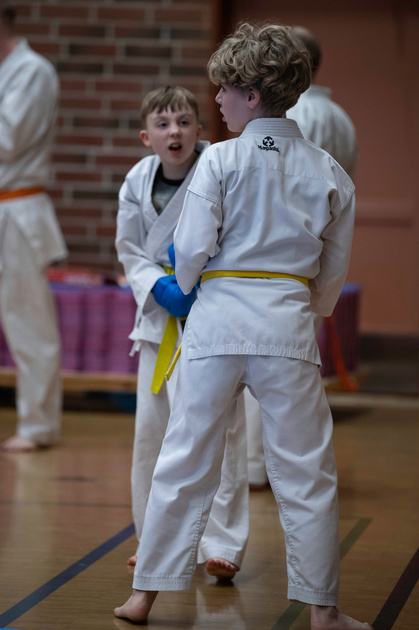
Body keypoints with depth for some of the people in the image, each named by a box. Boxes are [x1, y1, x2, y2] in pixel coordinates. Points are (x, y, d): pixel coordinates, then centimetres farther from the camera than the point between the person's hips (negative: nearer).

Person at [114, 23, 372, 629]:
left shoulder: (219, 160, -7)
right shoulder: (329, 173, 3)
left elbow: (190, 249, -8)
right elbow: (334, 271, 10)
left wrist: (184, 287, 14)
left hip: (217, 321, -1)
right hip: (289, 327, 1)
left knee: (183, 463, 9)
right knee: (305, 471, 8)